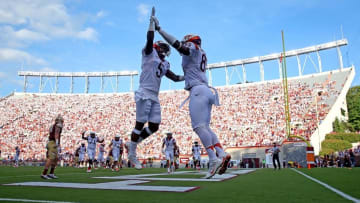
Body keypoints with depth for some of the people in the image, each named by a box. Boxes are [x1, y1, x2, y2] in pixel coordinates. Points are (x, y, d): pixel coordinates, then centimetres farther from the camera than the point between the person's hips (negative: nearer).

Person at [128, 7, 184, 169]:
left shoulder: (164, 65, 24)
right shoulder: (149, 53, 5)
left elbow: (175, 78, 26)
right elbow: (150, 39, -9)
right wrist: (152, 20, -5)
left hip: (154, 97, 8)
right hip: (144, 94, -7)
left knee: (154, 127, 3)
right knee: (140, 124, -5)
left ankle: (133, 144, 21)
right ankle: (132, 154, 7)